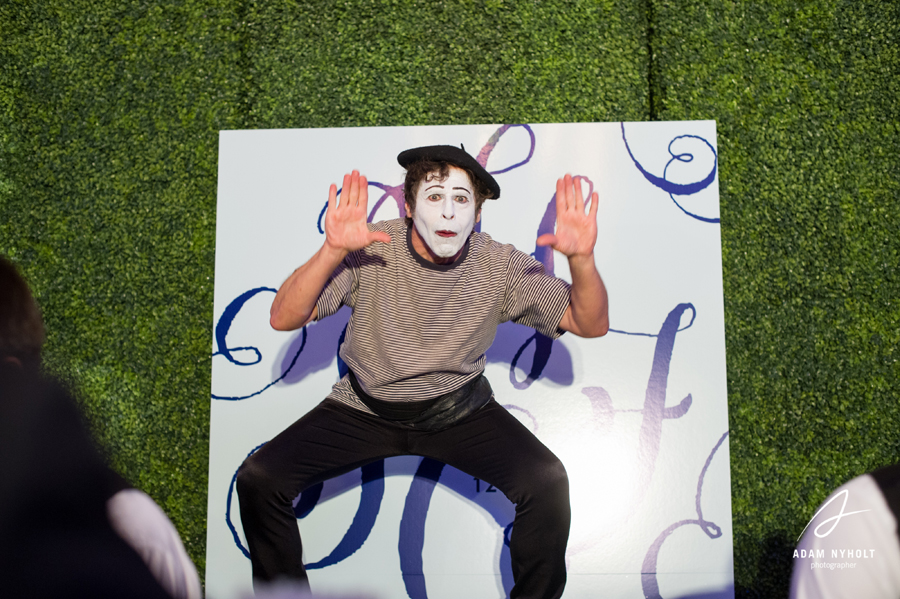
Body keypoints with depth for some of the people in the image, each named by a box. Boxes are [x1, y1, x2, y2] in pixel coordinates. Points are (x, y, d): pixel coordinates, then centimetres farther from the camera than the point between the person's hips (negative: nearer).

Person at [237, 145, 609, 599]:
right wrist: (332, 251, -41)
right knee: (258, 481, -16)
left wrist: (582, 259, -33)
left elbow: (591, 324, -12)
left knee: (547, 483, -23)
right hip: (365, 406, 0)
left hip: (459, 407, 0)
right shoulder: (369, 250, -16)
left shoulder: (499, 266, -12)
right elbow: (283, 319, -23)